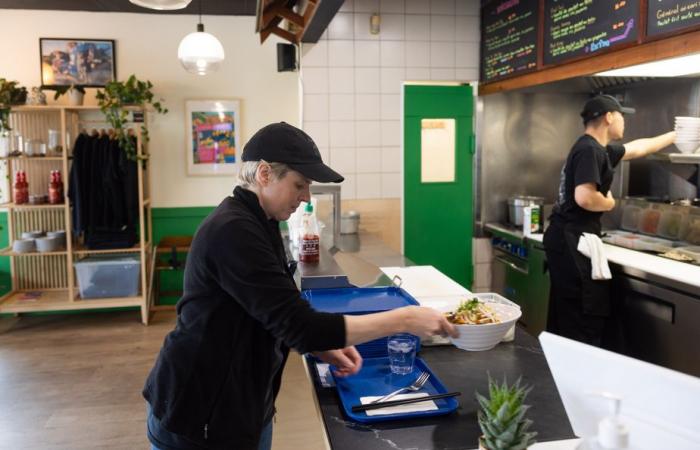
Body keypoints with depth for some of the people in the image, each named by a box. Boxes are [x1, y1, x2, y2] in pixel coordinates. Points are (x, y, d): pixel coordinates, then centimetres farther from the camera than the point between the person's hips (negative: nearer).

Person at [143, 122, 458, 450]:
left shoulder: (257, 224, 6)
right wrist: (404, 320, -23)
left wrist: (323, 348, -2)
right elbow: (299, 325, -28)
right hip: (198, 419, -9)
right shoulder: (234, 231, -25)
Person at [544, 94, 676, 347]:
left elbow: (638, 148, 34)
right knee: (585, 319, -9)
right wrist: (609, 203, -7)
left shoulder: (599, 150, 17)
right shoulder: (590, 150, -14)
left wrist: (674, 135, 43)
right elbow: (584, 198, -27)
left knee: (565, 317, 13)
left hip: (567, 238, 10)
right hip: (572, 240, -10)